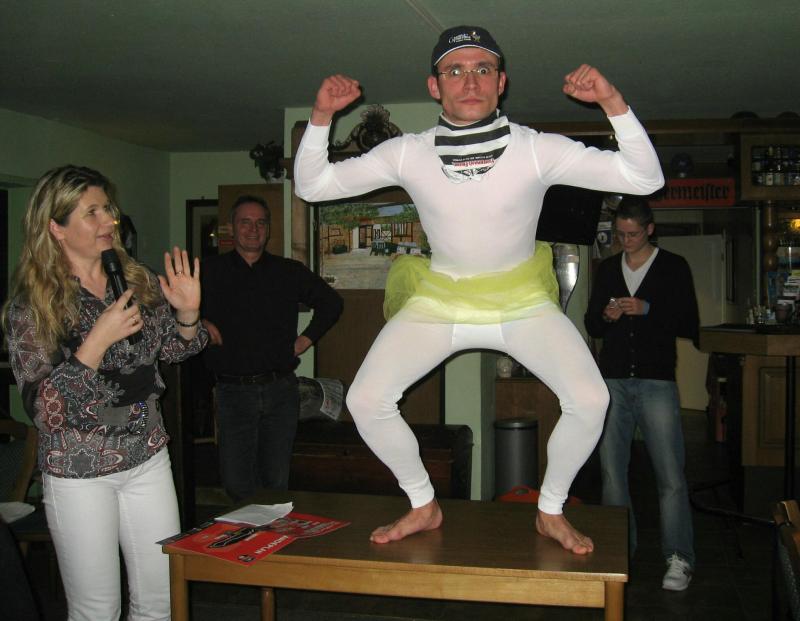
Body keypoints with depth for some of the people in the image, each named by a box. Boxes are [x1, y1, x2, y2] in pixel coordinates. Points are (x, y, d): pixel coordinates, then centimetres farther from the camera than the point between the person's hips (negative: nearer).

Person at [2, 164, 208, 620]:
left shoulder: (138, 281, 0)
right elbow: (42, 407, -17)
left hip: (148, 459, 4)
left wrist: (187, 315, -8)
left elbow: (173, 351, 14)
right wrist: (98, 340, -26)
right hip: (79, 474, -4)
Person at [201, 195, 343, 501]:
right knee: (237, 486, -2)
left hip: (281, 390, 1)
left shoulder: (290, 272, 10)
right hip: (233, 392, -1)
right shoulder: (210, 271, 6)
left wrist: (307, 338, 10)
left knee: (277, 482, 7)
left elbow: (331, 302, 20)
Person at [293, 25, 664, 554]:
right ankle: (423, 507, 13)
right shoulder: (407, 153, -9)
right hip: (439, 298, 1)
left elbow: (645, 179, -16)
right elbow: (311, 186, -3)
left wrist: (613, 102, -28)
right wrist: (321, 117, -18)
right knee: (365, 400, -14)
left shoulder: (536, 149, -13)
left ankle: (551, 512, 8)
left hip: (522, 299, -1)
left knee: (590, 400, -21)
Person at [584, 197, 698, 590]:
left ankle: (679, 559, 5)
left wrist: (648, 310, -15)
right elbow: (592, 326, 17)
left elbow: (689, 325, -1)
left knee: (671, 476, -5)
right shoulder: (607, 269, 15)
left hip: (657, 383, -4)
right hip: (613, 382, 4)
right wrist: (606, 316, -5)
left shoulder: (674, 267, 4)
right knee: (612, 472, 7)